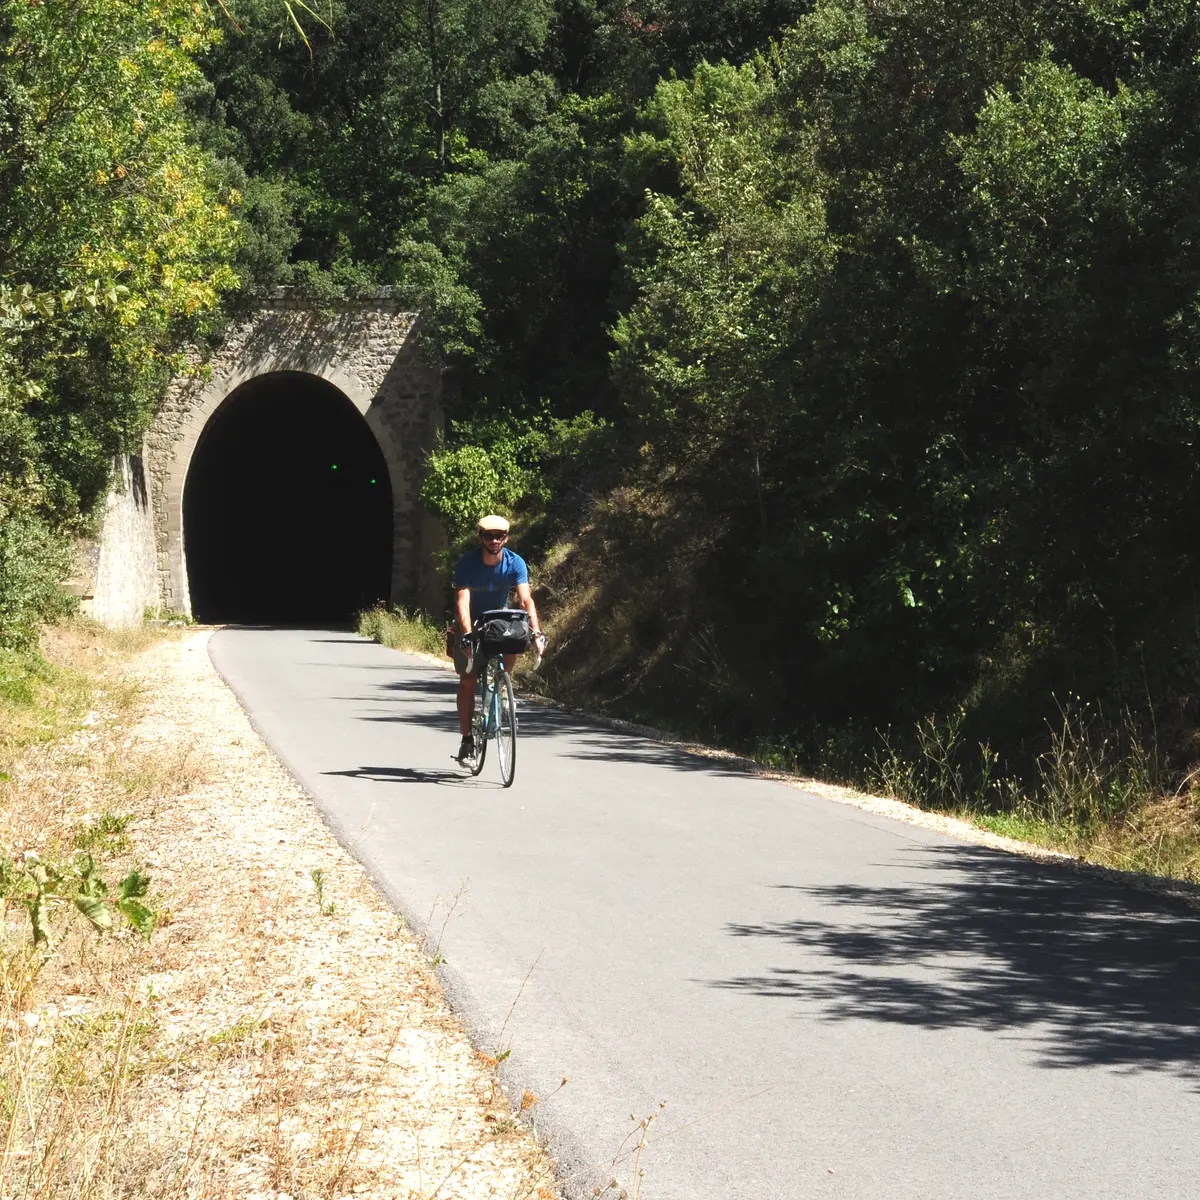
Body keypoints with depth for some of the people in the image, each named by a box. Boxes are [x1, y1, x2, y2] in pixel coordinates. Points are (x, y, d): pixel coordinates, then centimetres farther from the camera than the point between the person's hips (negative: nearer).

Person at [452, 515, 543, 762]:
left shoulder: (515, 563, -19)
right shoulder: (467, 563, -24)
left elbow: (526, 599, -28)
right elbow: (462, 602, -32)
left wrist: (536, 630, -44)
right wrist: (468, 634, -47)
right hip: (470, 621, -1)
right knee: (467, 681, -6)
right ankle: (466, 739, 2)